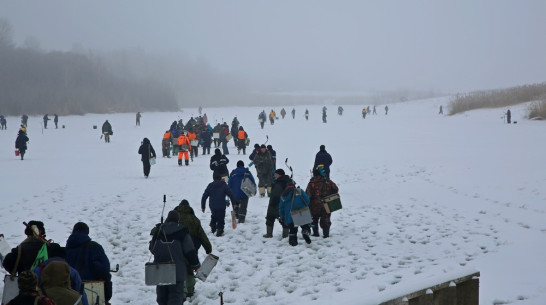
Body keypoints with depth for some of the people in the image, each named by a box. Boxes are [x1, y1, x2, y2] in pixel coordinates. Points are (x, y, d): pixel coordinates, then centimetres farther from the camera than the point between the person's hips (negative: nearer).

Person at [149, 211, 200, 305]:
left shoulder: (158, 230, 2)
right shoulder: (182, 232, -7)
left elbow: (152, 249, 14)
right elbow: (190, 250, -3)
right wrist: (196, 265, 10)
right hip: (177, 271, -3)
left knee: (162, 296, 16)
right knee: (176, 296, -3)